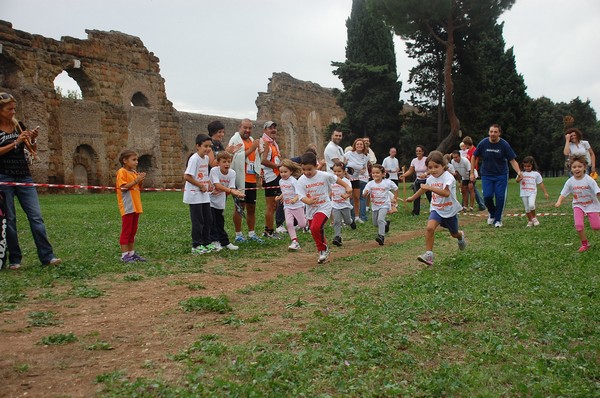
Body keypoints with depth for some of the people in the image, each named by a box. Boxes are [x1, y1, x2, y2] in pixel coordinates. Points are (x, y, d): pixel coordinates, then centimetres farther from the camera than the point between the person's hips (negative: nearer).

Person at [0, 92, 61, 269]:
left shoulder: (19, 125, 11)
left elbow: (33, 149, 12)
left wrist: (32, 139, -6)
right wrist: (16, 142, -17)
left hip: (24, 176, 4)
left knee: (36, 216, -3)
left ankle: (47, 256, -4)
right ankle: (14, 259, 10)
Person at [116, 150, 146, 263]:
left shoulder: (134, 173, 15)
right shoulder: (122, 172, -8)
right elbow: (123, 187, -19)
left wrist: (140, 182, 1)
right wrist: (136, 180, -19)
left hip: (136, 206, 8)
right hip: (127, 207, -8)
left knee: (133, 231, 12)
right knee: (126, 231, -3)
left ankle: (132, 253, 20)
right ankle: (124, 255, 2)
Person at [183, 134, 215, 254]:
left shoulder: (206, 158, 8)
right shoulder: (194, 158, -17)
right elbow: (187, 176, -23)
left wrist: (208, 183, 4)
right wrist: (201, 185, -17)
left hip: (204, 194, 8)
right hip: (194, 195, -8)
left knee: (208, 219, 13)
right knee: (198, 221, -2)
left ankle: (206, 243, 25)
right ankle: (196, 246, 8)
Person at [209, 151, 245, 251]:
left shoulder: (232, 173, -11)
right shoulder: (214, 171, -24)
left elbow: (232, 188, -17)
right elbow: (217, 185, -37)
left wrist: (237, 193, -40)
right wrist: (231, 191, -48)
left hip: (220, 201, 4)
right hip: (209, 200, -4)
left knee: (220, 222, 13)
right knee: (211, 221, -6)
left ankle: (225, 242, 22)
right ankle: (214, 241, 4)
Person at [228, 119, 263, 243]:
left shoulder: (252, 140, 19)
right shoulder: (235, 140, -4)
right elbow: (237, 157, -17)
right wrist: (251, 149, -18)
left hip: (252, 180, 7)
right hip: (240, 179, -7)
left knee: (251, 207, 11)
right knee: (240, 207, -2)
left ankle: (251, 233, 20)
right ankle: (238, 235, 6)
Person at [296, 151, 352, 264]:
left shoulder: (324, 175, -11)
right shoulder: (301, 180, -8)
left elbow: (336, 179, 6)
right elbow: (301, 196, -13)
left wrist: (347, 186, 8)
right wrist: (308, 201, -34)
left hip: (324, 207, -4)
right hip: (311, 210, 4)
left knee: (315, 227, -27)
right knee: (315, 230, 17)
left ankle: (323, 249, -4)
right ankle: (324, 252, 41)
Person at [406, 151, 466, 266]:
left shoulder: (448, 177, -22)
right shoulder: (430, 179, -1)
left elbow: (446, 193, -39)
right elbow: (423, 189, 21)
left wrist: (430, 187, -45)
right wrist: (412, 198, 32)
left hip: (450, 210, -3)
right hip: (436, 209, 3)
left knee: (454, 234, 18)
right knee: (430, 227, -25)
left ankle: (461, 236, 57)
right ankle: (429, 254, -21)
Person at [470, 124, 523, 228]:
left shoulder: (504, 145, -11)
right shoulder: (483, 143, -8)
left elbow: (512, 161, -10)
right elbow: (474, 157, 5)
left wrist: (519, 172, -27)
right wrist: (472, 173, 1)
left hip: (501, 175, 0)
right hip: (486, 175, 1)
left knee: (500, 197, -7)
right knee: (487, 196, -12)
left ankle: (498, 219, 14)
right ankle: (492, 213, 19)